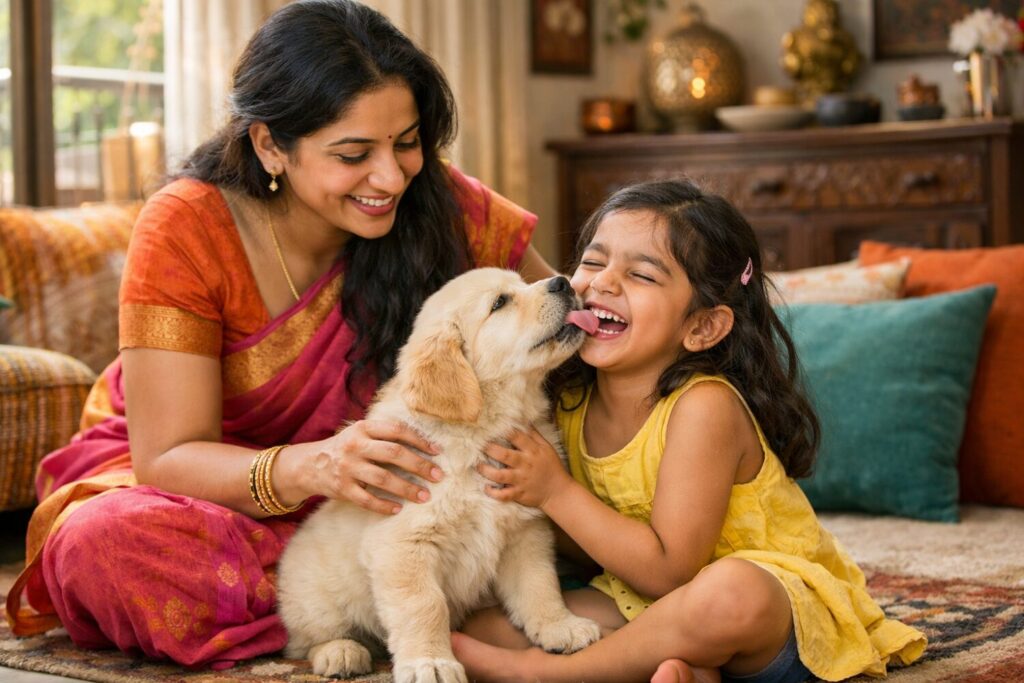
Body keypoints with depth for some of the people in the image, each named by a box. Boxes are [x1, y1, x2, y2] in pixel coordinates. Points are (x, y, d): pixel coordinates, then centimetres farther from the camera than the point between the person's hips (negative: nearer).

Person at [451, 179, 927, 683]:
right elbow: (591, 552, 3)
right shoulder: (572, 400, -4)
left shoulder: (703, 406, -24)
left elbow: (670, 570, -26)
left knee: (728, 594, -42)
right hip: (644, 598, 7)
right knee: (481, 625, -9)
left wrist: (555, 492, -25)